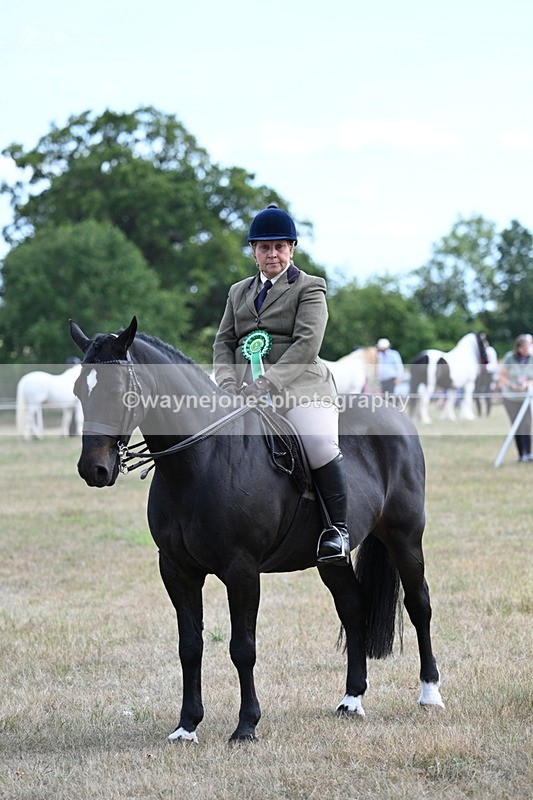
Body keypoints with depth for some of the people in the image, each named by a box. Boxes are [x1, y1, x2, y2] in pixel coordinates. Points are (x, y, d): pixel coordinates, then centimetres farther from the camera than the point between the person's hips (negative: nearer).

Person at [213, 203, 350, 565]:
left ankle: (339, 529, -21)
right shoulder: (239, 292, 24)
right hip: (244, 389, 5)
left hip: (297, 383, -5)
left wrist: (266, 383, -19)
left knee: (319, 441, -30)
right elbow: (224, 341, 17)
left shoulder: (309, 288, 6)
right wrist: (228, 381, -6)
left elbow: (307, 344, -7)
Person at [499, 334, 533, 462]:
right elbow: (502, 376, -2)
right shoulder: (509, 358, -7)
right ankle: (521, 454, 12)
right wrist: (512, 385, -20)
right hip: (510, 397, 1)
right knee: (516, 426, 4)